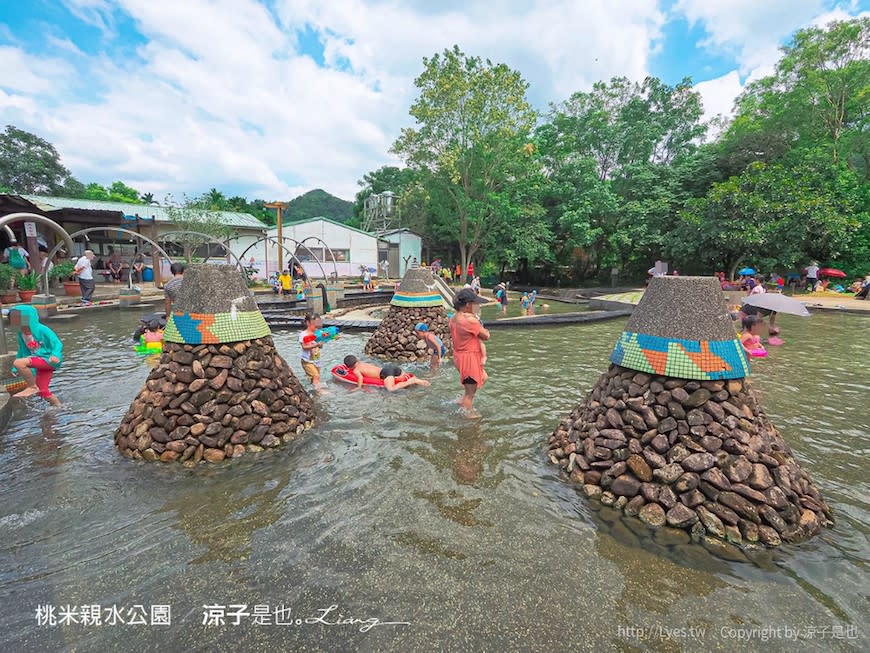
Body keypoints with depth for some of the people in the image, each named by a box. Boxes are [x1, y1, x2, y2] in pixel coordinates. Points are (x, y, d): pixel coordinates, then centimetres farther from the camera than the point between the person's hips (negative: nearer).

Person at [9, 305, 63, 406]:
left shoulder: (42, 330, -16)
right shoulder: (21, 334, 6)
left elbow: (57, 343, -17)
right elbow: (22, 351, 18)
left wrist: (55, 355, -36)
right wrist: (15, 369, 19)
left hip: (48, 359, -8)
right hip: (40, 362, 8)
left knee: (18, 363, -27)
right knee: (42, 391, 11)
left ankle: (32, 387, -9)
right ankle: (58, 406, 29)